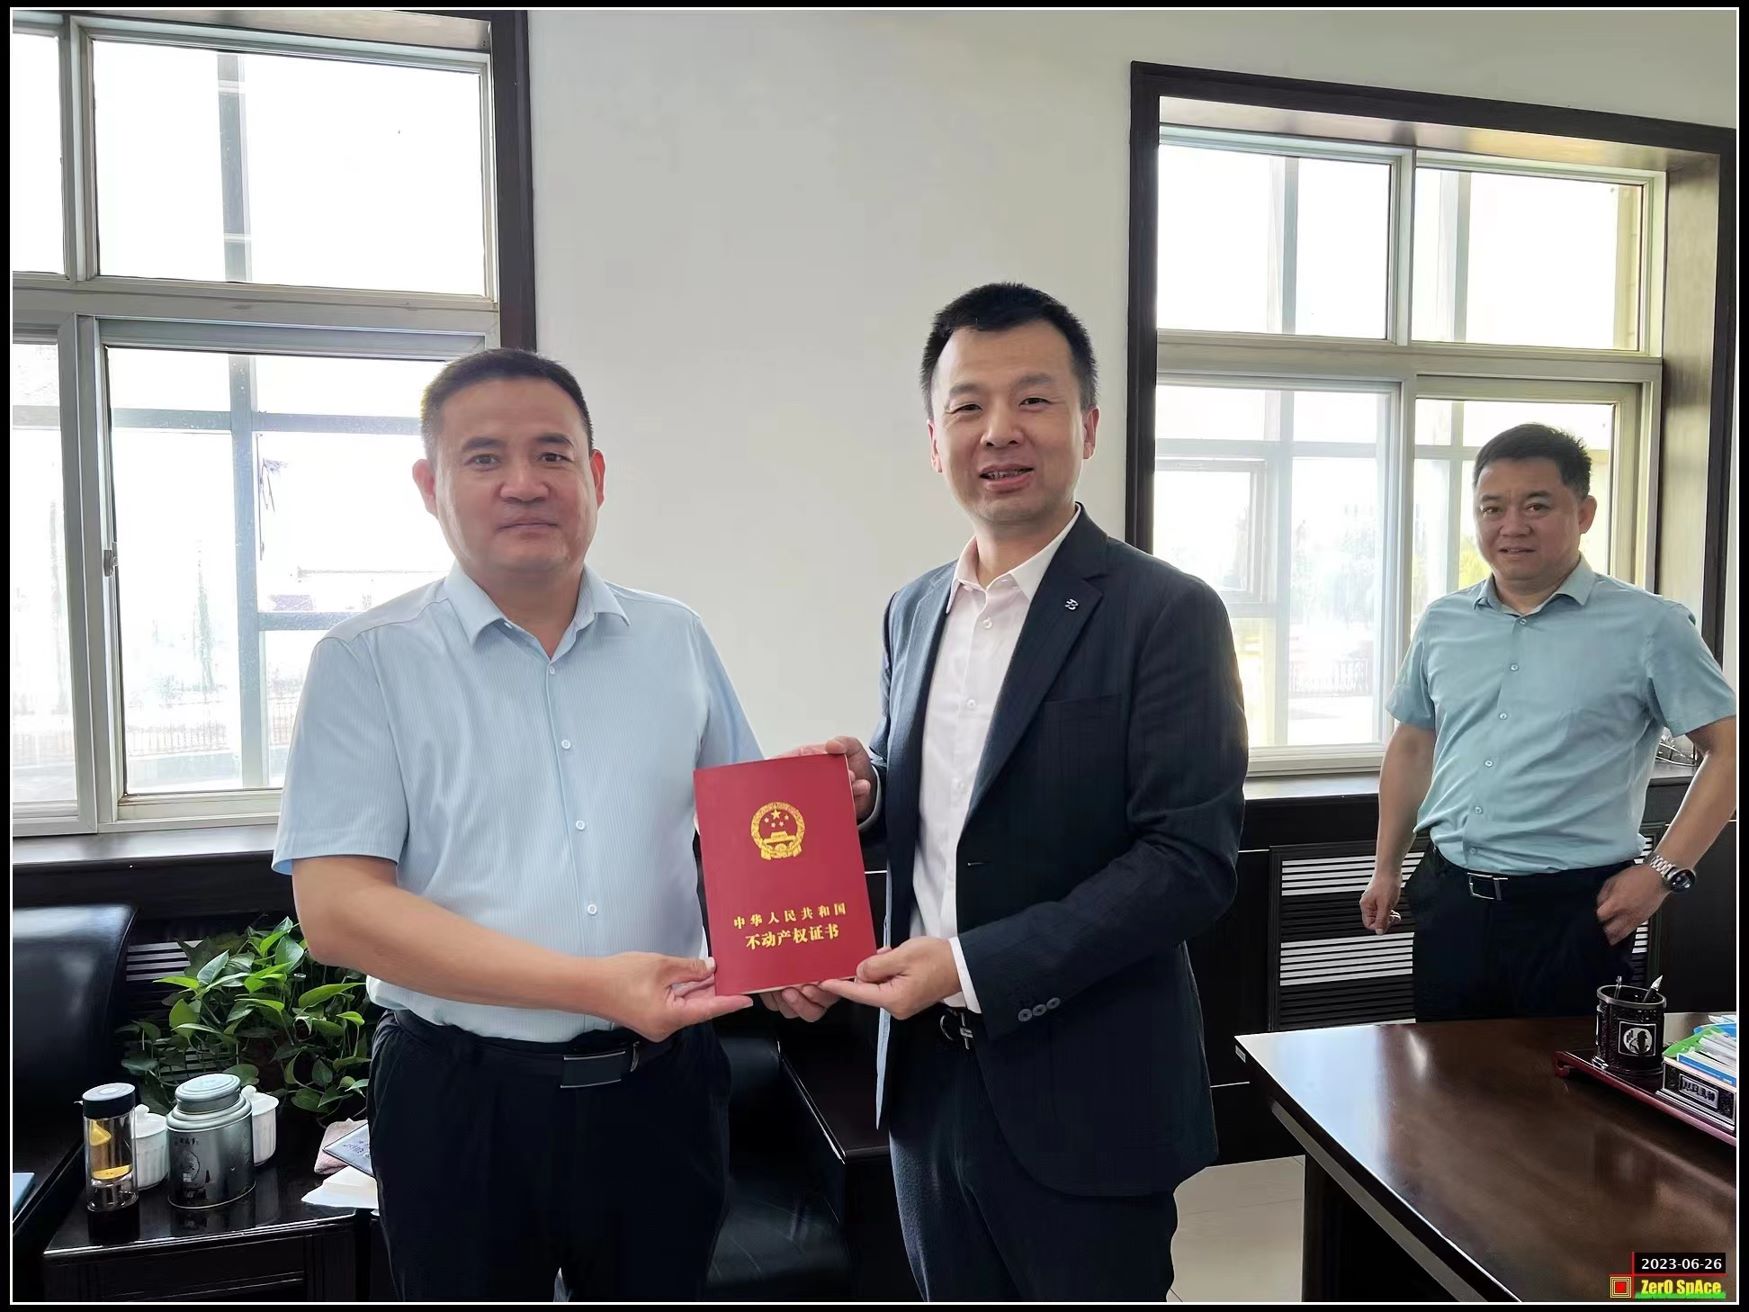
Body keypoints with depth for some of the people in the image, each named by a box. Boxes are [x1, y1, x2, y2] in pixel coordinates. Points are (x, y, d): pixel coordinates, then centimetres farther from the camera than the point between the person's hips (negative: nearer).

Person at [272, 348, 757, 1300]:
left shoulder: (674, 641, 4)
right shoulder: (368, 661, -6)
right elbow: (336, 908, -13)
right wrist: (589, 985, -20)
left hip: (661, 1086, 3)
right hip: (462, 1101, -2)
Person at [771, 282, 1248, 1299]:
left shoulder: (1166, 614, -13)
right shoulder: (914, 611, 6)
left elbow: (1193, 859, -18)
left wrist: (974, 966, -22)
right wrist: (863, 787, -7)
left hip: (1081, 1099, -5)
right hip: (928, 1080, 6)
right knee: (955, 1290, 21)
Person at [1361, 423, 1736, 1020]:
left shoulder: (1648, 627, -6)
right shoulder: (1442, 623, 7)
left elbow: (1727, 749, -4)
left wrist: (1662, 872, -10)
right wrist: (1387, 868, 16)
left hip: (1571, 909, -4)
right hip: (1449, 899, 4)